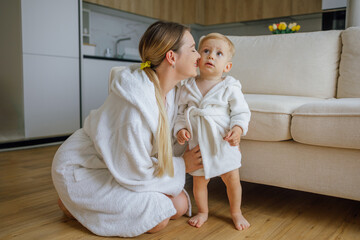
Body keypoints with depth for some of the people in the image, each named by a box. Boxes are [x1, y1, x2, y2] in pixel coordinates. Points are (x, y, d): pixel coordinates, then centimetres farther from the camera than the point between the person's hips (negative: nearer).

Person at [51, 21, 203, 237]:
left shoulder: (171, 90, -8)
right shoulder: (137, 107, -35)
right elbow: (134, 172, -24)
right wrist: (182, 165, -15)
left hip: (119, 166, 9)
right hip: (83, 170, -8)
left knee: (180, 206, 3)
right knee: (157, 218, -17)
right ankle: (74, 203, 3)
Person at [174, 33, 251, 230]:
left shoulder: (230, 88, -7)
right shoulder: (187, 88, 0)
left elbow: (241, 112, -5)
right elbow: (181, 113, 7)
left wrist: (238, 129, -22)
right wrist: (180, 129, -10)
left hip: (224, 144, -2)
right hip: (198, 144, 2)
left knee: (232, 179, 7)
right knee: (199, 180, 13)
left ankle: (236, 212, 33)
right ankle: (202, 212, 38)